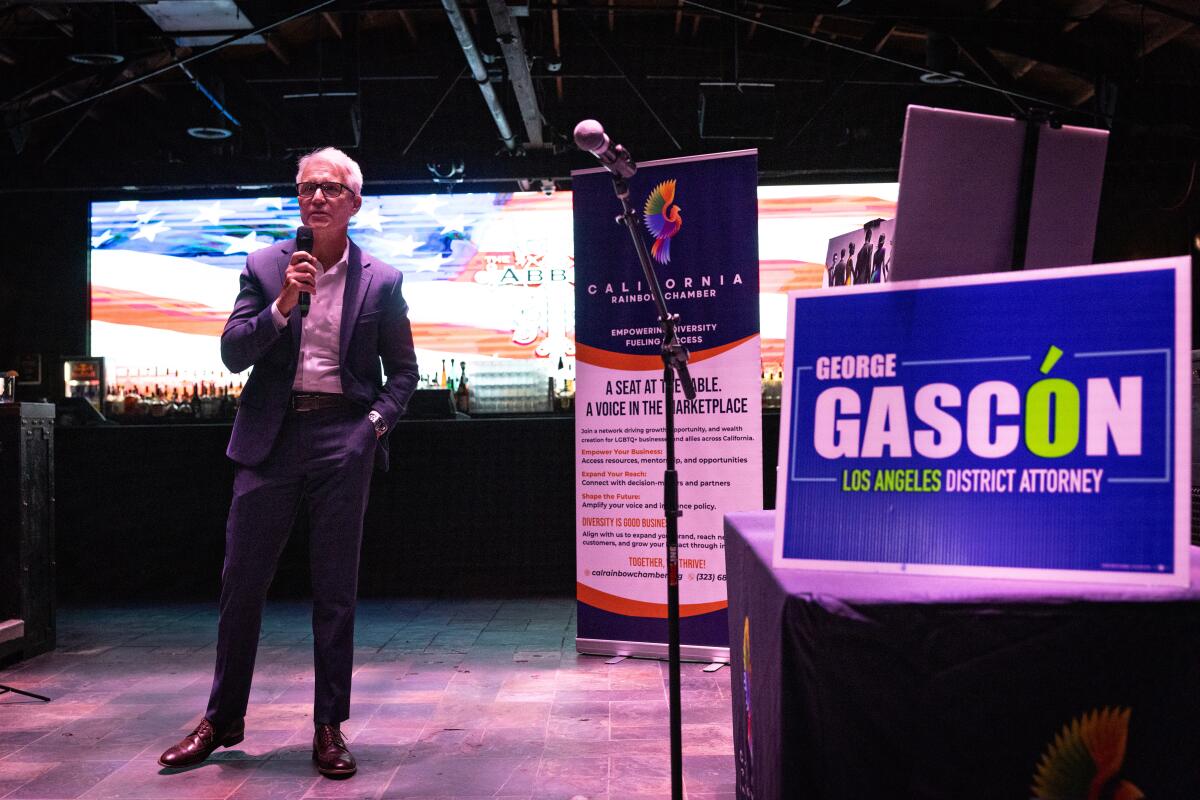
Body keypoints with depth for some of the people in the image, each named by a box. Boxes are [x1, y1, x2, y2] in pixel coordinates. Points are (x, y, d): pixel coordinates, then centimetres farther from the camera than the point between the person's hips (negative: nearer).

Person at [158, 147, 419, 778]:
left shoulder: (380, 281, 4)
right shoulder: (264, 267, 7)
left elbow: (403, 370, 10)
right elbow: (233, 354, 0)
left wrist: (377, 422, -5)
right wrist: (282, 305, -14)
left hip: (343, 438, -1)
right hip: (271, 438, 1)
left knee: (335, 589, 5)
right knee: (241, 581, 5)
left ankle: (330, 728, 15)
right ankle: (222, 720, 21)